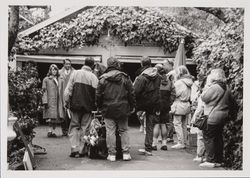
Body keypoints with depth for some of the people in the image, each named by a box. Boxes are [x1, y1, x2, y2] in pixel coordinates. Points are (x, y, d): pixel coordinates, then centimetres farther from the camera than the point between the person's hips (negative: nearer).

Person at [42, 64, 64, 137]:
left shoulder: (59, 80, 16)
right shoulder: (46, 79, 3)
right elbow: (44, 91, -2)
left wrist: (63, 101, 12)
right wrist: (45, 101, -10)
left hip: (58, 100, 4)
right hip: (50, 100, -4)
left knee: (57, 116, 1)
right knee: (51, 115, -13)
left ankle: (53, 131, 8)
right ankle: (50, 131, -10)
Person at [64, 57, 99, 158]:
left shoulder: (75, 73, 0)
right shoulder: (93, 77, -4)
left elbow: (68, 90, -1)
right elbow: (96, 93, -7)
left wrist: (66, 102, 7)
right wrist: (95, 106, 4)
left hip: (75, 104, 1)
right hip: (88, 106, -1)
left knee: (74, 126, 10)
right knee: (85, 128, 8)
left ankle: (74, 149, -1)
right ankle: (81, 151, 10)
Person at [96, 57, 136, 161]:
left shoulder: (103, 79, -2)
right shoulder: (125, 78, 0)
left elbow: (98, 95, 0)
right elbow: (131, 93, 2)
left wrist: (100, 106, 13)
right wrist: (132, 106, 11)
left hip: (108, 109, -1)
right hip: (123, 109, 1)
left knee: (110, 131, 3)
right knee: (124, 130, 10)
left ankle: (112, 154, 4)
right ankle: (126, 153, 8)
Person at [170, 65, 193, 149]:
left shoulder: (179, 82, -14)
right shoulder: (189, 82, 8)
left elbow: (175, 94, -13)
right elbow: (190, 95, 10)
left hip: (179, 104, -8)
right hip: (187, 104, 8)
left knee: (177, 124, -2)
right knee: (184, 125, 13)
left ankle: (180, 143, -2)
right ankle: (184, 142, 18)